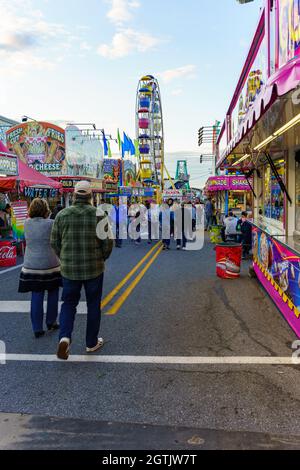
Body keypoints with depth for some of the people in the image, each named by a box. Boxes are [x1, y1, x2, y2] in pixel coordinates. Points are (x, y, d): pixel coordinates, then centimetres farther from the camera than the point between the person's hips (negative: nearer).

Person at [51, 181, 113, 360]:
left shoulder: (62, 215, -2)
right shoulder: (99, 214, -8)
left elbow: (54, 242, 2)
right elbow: (108, 241, -8)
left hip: (69, 269, 2)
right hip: (94, 268, -1)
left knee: (69, 303, 16)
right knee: (93, 305, 14)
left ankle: (65, 337, -5)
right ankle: (92, 343, 25)